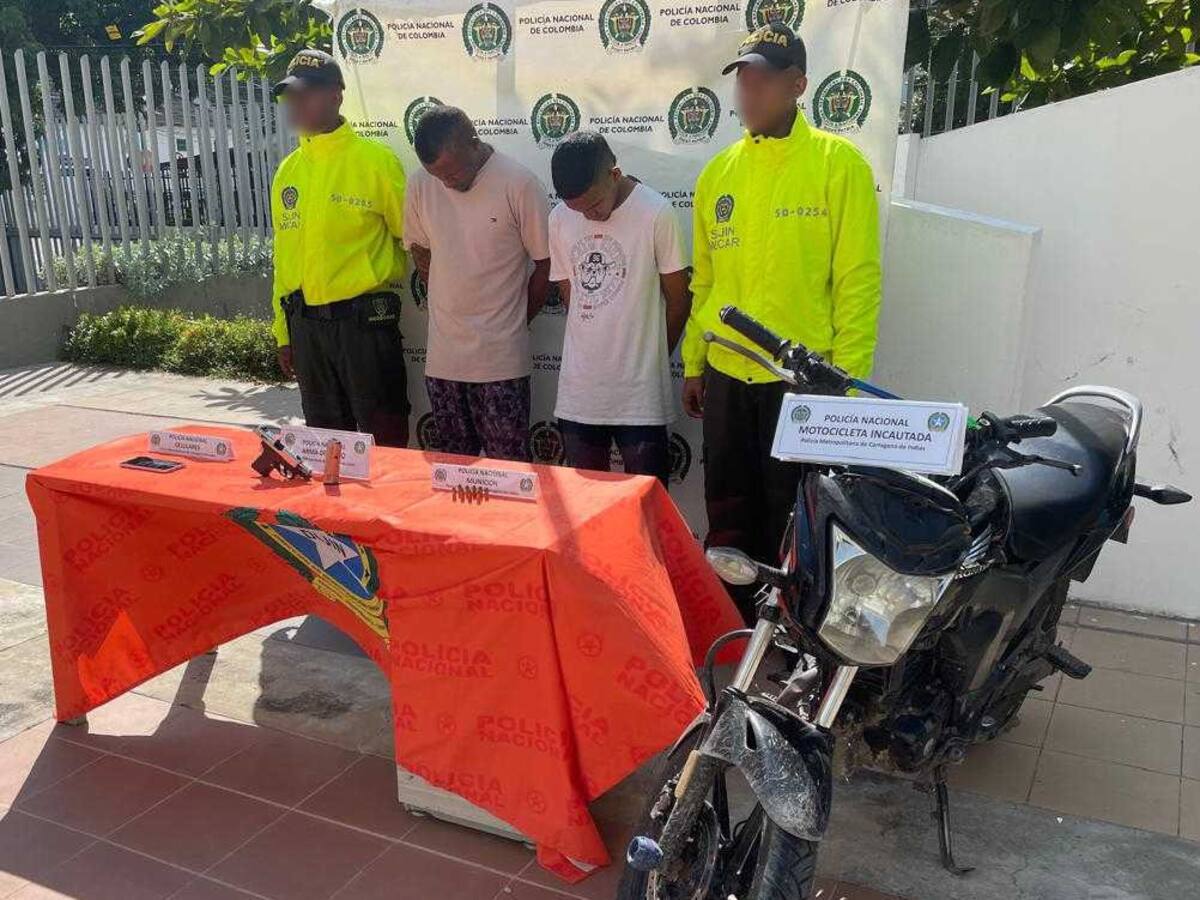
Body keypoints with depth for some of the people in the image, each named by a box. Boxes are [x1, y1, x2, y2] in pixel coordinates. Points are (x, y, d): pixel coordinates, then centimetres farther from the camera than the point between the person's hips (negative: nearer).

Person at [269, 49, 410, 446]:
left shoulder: (375, 160, -7)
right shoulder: (287, 171, 11)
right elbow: (283, 256, 15)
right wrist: (283, 331, 15)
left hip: (364, 319, -5)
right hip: (305, 323, 6)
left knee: (384, 436, 1)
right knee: (325, 436, 15)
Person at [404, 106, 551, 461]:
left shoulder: (519, 184, -12)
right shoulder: (420, 186, 1)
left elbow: (546, 262, -5)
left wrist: (516, 321, 2)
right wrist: (452, 302, 12)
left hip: (501, 357, -4)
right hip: (442, 355, 4)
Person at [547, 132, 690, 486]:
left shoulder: (656, 213, -11)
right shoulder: (560, 218, 2)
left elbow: (678, 299, -3)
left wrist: (650, 359, 8)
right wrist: (596, 343, 9)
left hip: (640, 394, -4)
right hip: (578, 391, 4)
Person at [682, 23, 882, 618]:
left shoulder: (839, 162, -5)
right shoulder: (718, 173, 10)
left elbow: (857, 278, -8)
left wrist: (847, 379, -12)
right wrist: (692, 364, 13)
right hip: (725, 373, 5)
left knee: (792, 521, 7)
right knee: (729, 513, 14)